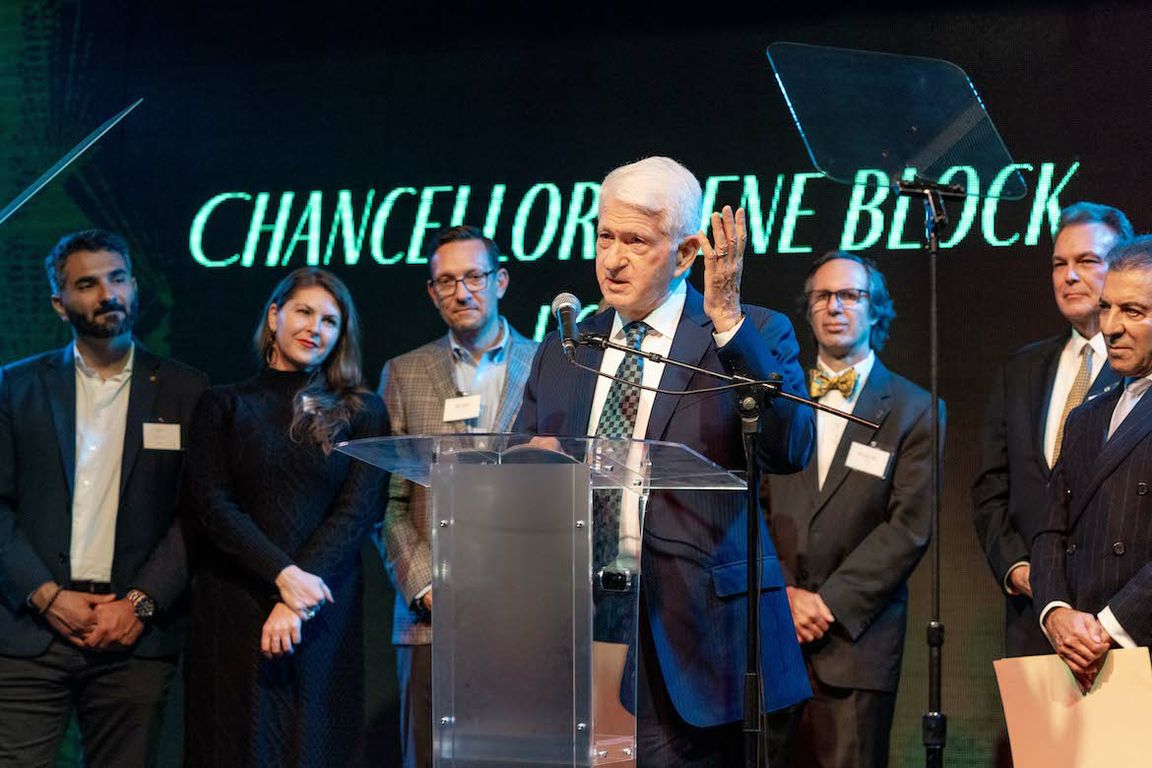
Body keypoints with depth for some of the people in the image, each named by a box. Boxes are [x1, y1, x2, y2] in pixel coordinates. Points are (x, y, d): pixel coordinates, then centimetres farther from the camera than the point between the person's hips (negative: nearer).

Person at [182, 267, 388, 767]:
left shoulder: (361, 412, 8)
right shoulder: (223, 405, 9)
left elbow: (360, 511, -2)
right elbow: (209, 503, -1)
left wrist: (298, 602, -13)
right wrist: (282, 574, -14)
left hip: (323, 614, 0)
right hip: (231, 609, 0)